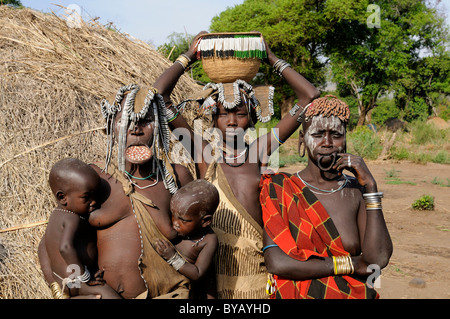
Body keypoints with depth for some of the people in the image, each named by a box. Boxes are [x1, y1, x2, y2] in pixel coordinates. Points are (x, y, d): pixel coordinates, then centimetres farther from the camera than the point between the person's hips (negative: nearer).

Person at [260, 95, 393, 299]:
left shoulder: (357, 190, 4)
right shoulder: (278, 188, -2)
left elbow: (379, 258, -7)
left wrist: (371, 186, -8)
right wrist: (352, 264, -8)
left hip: (355, 294, 2)